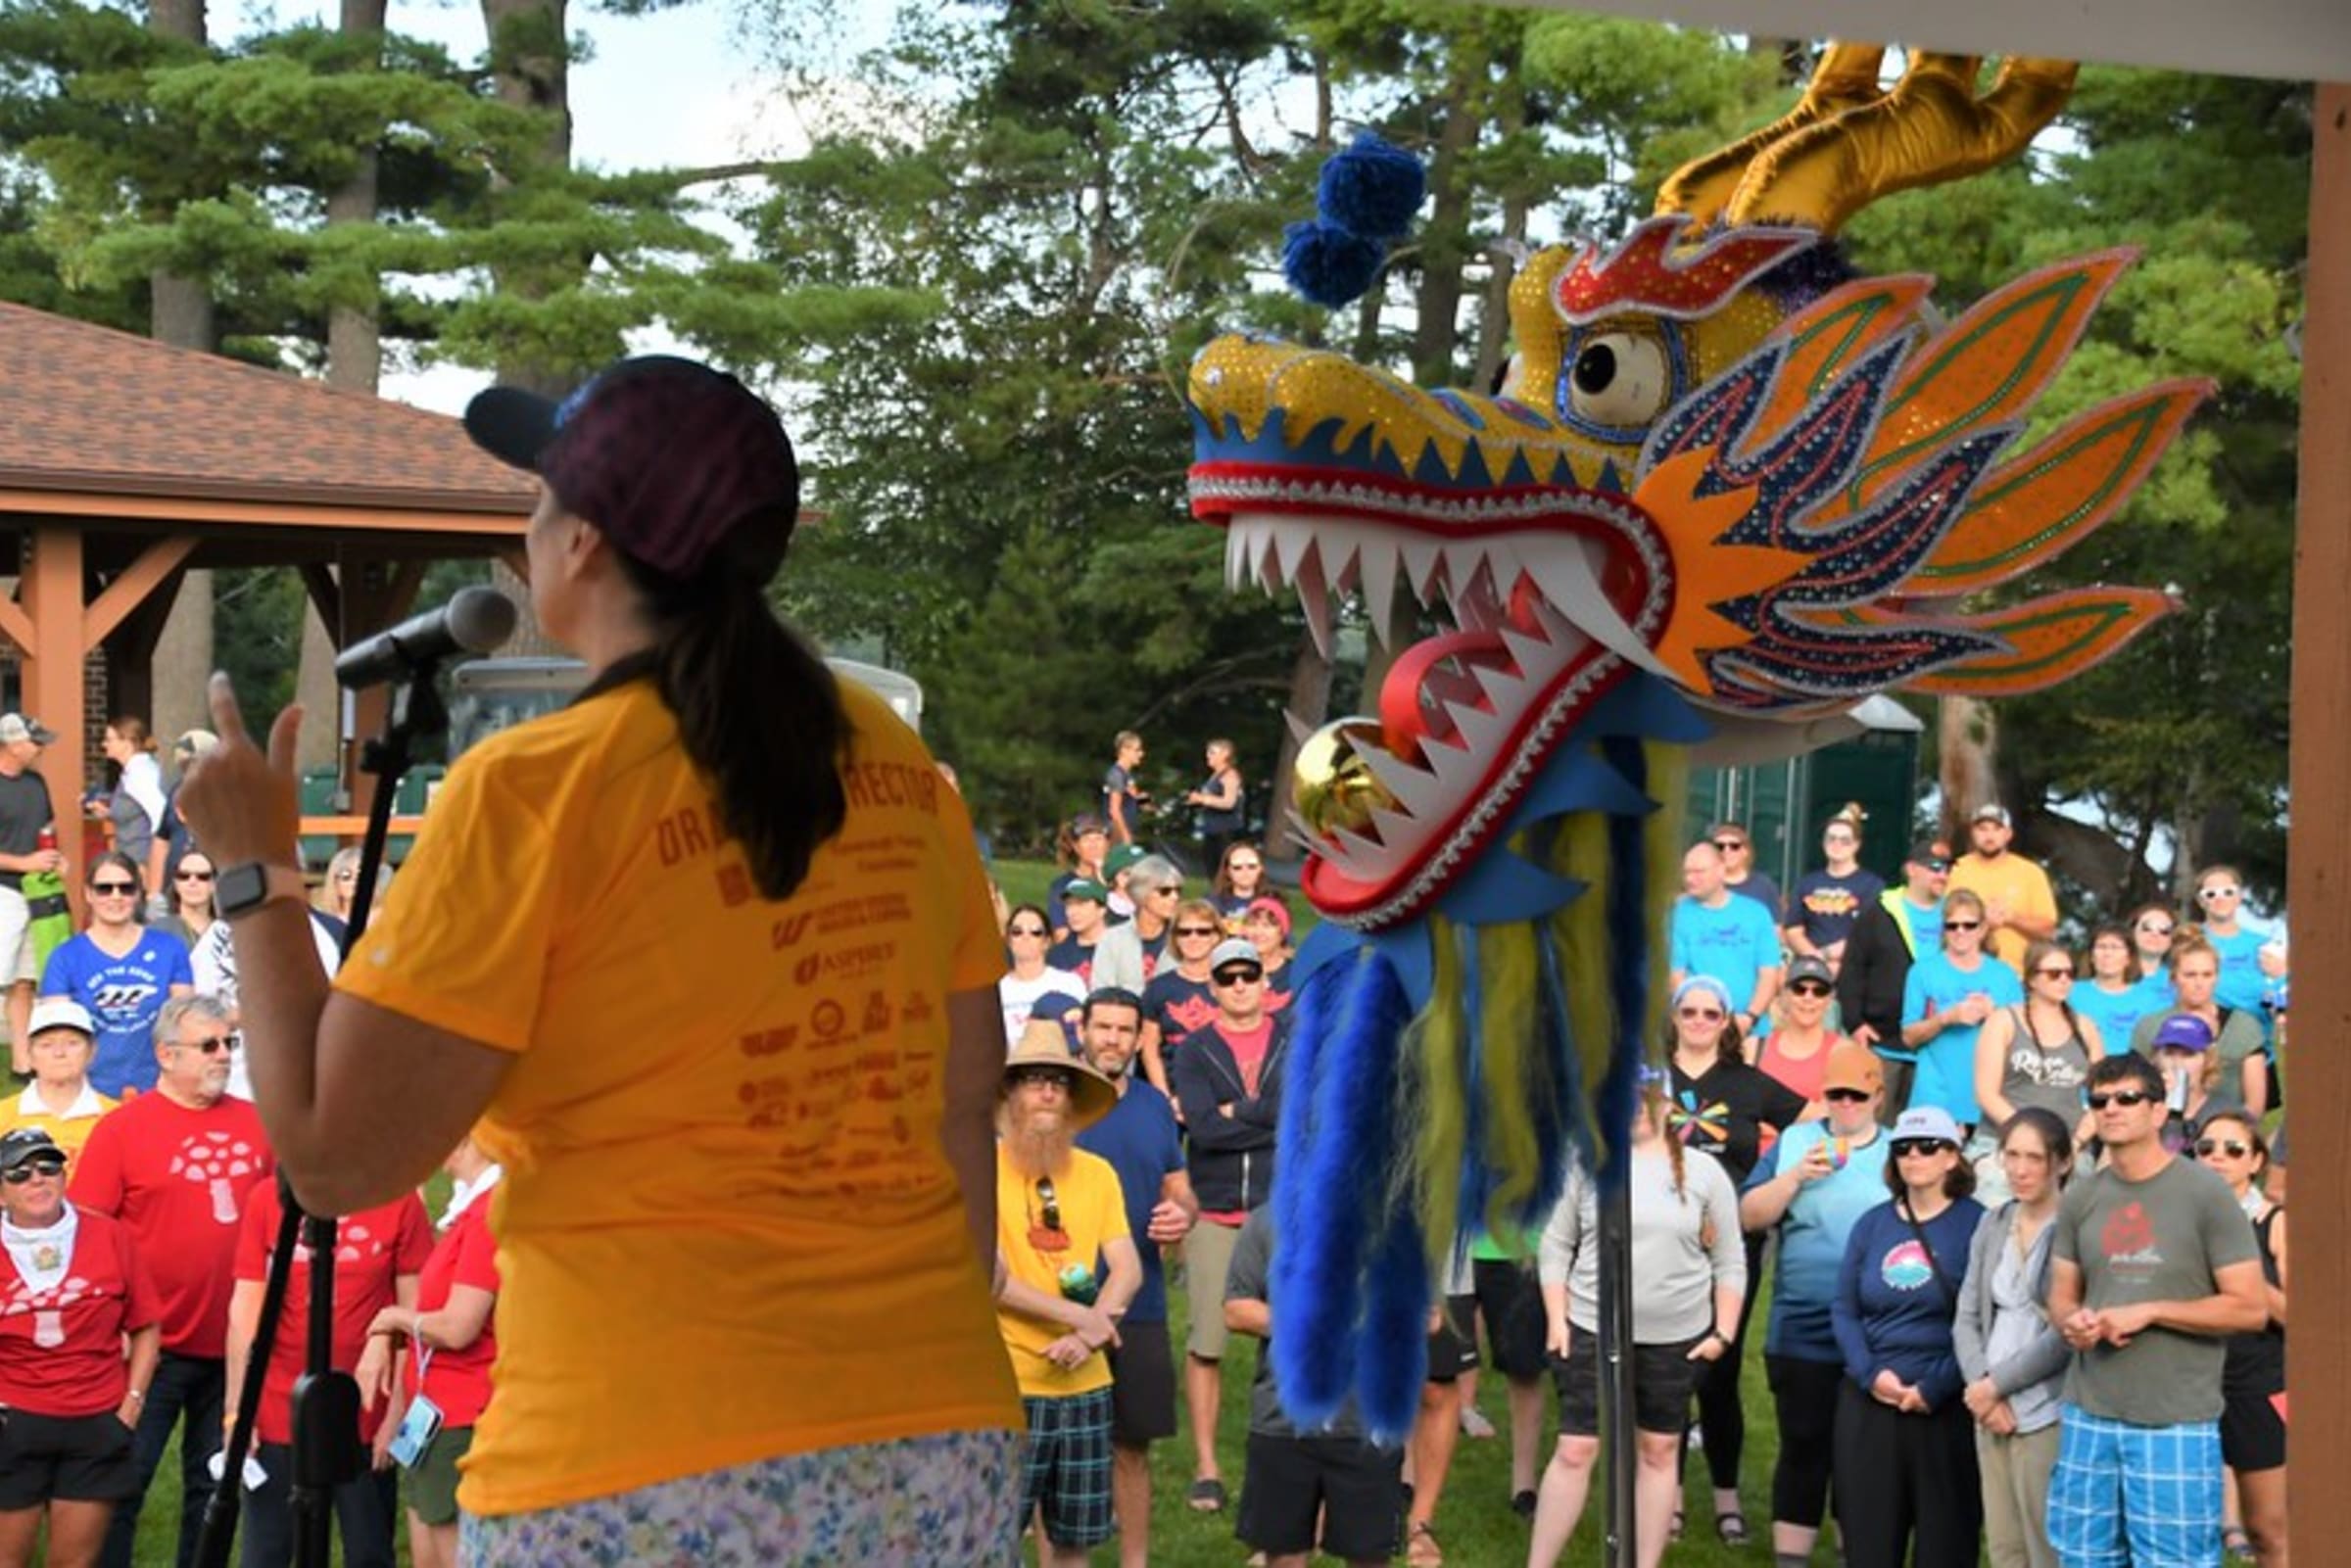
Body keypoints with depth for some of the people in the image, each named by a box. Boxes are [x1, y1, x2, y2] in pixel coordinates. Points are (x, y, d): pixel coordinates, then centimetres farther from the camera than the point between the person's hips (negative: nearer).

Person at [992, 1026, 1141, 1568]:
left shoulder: (1097, 1173, 8)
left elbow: (1128, 1270, 2)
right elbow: (987, 1277, -14)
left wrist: (1089, 1331, -15)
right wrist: (1077, 1314, -16)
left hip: (1085, 1383, 5)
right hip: (1005, 1385, -5)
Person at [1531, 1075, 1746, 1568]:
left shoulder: (1702, 1171, -2)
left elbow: (1729, 1260, 3)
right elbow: (1556, 1244, 3)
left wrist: (1722, 1333, -2)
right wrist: (1557, 1319, -3)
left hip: (1676, 1338, 1)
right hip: (1592, 1332, -1)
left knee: (1660, 1451, 11)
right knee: (1575, 1450, -2)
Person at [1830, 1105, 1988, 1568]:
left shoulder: (1977, 1224, -2)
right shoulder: (1871, 1224, 12)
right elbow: (1844, 1309, 9)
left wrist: (1934, 1387, -15)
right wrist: (1871, 1374, -8)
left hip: (1945, 1407, -4)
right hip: (1868, 1402, 4)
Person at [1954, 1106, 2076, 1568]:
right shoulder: (1993, 1225, 11)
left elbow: (2067, 1338, -13)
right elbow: (1967, 1318, 11)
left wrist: (1996, 1384, -7)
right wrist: (1982, 1390, -4)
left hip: (2048, 1418, -6)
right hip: (1991, 1413, 6)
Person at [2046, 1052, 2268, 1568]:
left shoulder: (2204, 1193, -5)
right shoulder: (2081, 1198, 9)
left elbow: (2251, 1309, -7)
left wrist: (2148, 1313, -14)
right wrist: (2072, 1322, -6)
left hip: (2176, 1422, -5)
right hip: (2089, 1415, 5)